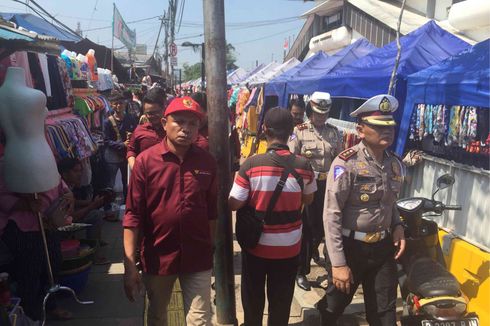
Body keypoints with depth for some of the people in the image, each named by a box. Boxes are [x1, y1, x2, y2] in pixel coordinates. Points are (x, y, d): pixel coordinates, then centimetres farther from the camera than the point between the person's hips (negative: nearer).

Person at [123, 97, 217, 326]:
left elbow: (212, 211, 4)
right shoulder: (145, 161, -11)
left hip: (197, 256, 1)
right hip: (158, 255, 0)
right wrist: (129, 264, -14)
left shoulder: (207, 162, -4)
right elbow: (133, 214, -11)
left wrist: (212, 249, 10)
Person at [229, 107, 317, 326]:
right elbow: (307, 200, 5)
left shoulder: (251, 164, -20)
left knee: (253, 297, 22)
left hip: (256, 243, -1)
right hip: (289, 246, 2)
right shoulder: (303, 165, -11)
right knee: (281, 300, 20)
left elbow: (234, 204, -14)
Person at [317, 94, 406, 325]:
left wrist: (397, 226, -1)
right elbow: (332, 215, -19)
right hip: (350, 248, -5)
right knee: (334, 307, 15)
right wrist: (338, 263, -20)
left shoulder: (396, 164, 2)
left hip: (383, 248, 5)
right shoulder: (346, 163, -18)